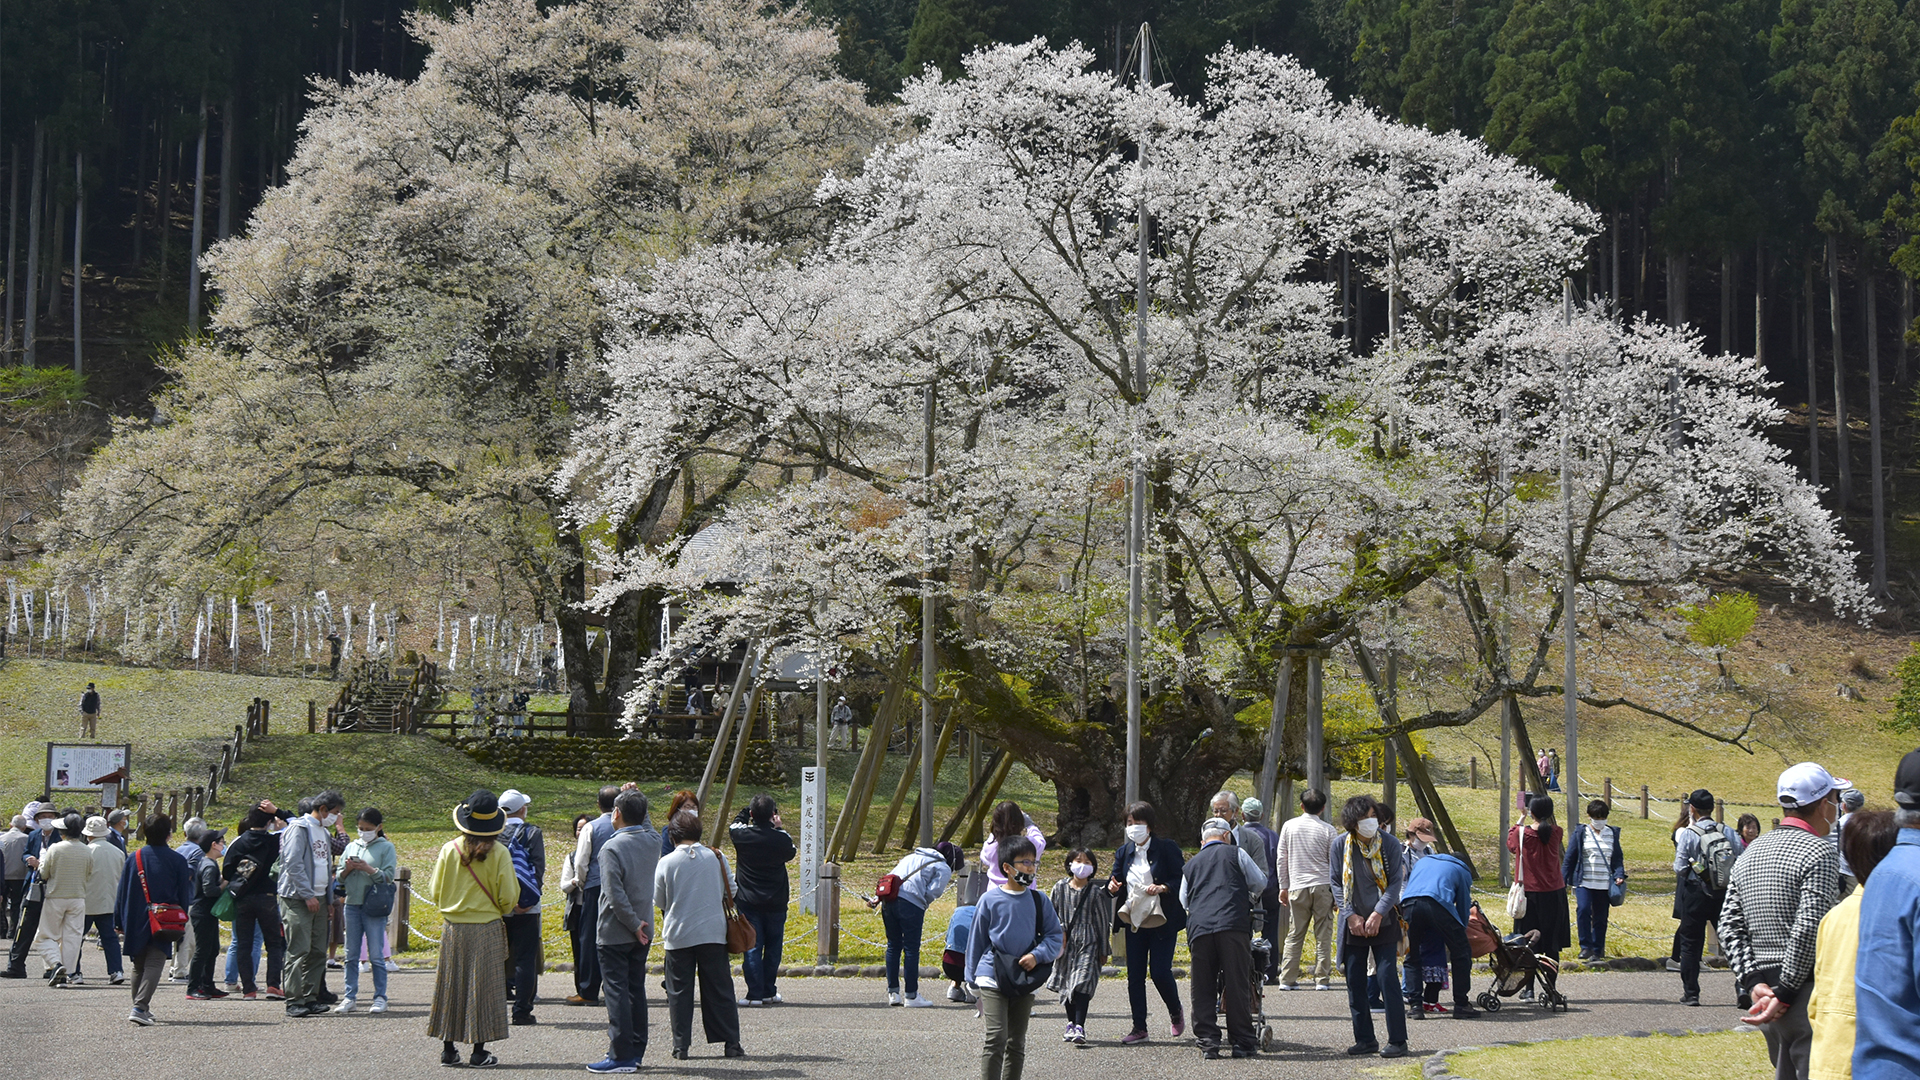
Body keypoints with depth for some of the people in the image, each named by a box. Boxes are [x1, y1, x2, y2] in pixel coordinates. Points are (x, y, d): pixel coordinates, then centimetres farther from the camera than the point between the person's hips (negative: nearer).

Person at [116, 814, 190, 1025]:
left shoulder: (134, 858, 2)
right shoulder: (177, 860, -3)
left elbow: (122, 891, 5)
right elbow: (184, 896, 1)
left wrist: (120, 921, 11)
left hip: (136, 922, 3)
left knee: (138, 966, 16)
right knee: (154, 964, -7)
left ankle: (140, 1007, 23)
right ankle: (140, 1007, -22)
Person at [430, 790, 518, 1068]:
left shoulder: (449, 849, -2)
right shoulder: (498, 854, -8)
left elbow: (436, 892, 4)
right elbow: (509, 897, -5)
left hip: (453, 929, 2)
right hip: (487, 929, -2)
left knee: (451, 985, 11)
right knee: (483, 987, 3)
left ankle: (448, 1048, 13)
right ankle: (479, 1051, 3)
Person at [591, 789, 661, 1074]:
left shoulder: (612, 848, -19)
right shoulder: (653, 841, 1)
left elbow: (616, 895, -23)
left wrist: (635, 925, -15)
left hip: (616, 933, -7)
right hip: (643, 931, 7)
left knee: (616, 992, -3)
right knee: (636, 990, 14)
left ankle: (621, 1055, -4)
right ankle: (636, 1050, 19)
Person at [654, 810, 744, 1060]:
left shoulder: (666, 863, -6)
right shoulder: (717, 858, -1)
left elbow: (658, 902, 4)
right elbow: (728, 894, 10)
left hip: (678, 936, -1)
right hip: (714, 933, 2)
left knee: (680, 992, 6)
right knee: (719, 990, 7)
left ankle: (681, 1046, 5)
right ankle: (731, 1042, 6)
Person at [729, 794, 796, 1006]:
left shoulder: (742, 835, -10)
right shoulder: (781, 838, -11)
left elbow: (734, 826, 15)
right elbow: (791, 854, 12)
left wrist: (748, 812, 26)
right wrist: (777, 828, 15)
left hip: (748, 901, 0)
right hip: (775, 902, 0)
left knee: (752, 947, 2)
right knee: (773, 948, 11)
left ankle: (755, 993, -2)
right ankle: (769, 992, 13)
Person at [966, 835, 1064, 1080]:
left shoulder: (1039, 902, 4)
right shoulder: (990, 900, -3)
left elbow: (1055, 935, 5)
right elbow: (977, 939, 5)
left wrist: (1037, 955, -14)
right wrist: (972, 976, 8)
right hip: (993, 978, -4)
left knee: (1017, 1042, 11)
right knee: (996, 1037, -15)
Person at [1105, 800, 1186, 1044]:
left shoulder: (1167, 848, -5)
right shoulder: (1124, 852, 10)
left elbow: (1182, 880, -7)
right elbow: (1115, 880, 12)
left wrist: (1163, 888, -24)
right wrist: (1113, 886, -12)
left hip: (1162, 921, -5)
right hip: (1135, 921, 5)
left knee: (1160, 971, -9)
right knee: (1135, 975, 2)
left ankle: (1176, 1012, 20)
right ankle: (1139, 1028, 10)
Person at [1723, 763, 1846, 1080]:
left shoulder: (1750, 854, 14)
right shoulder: (1820, 854, -10)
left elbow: (1730, 926, 7)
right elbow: (1808, 930, -18)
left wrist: (1754, 983, 0)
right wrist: (1785, 993, -14)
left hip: (1767, 989, 8)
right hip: (1807, 992, -8)